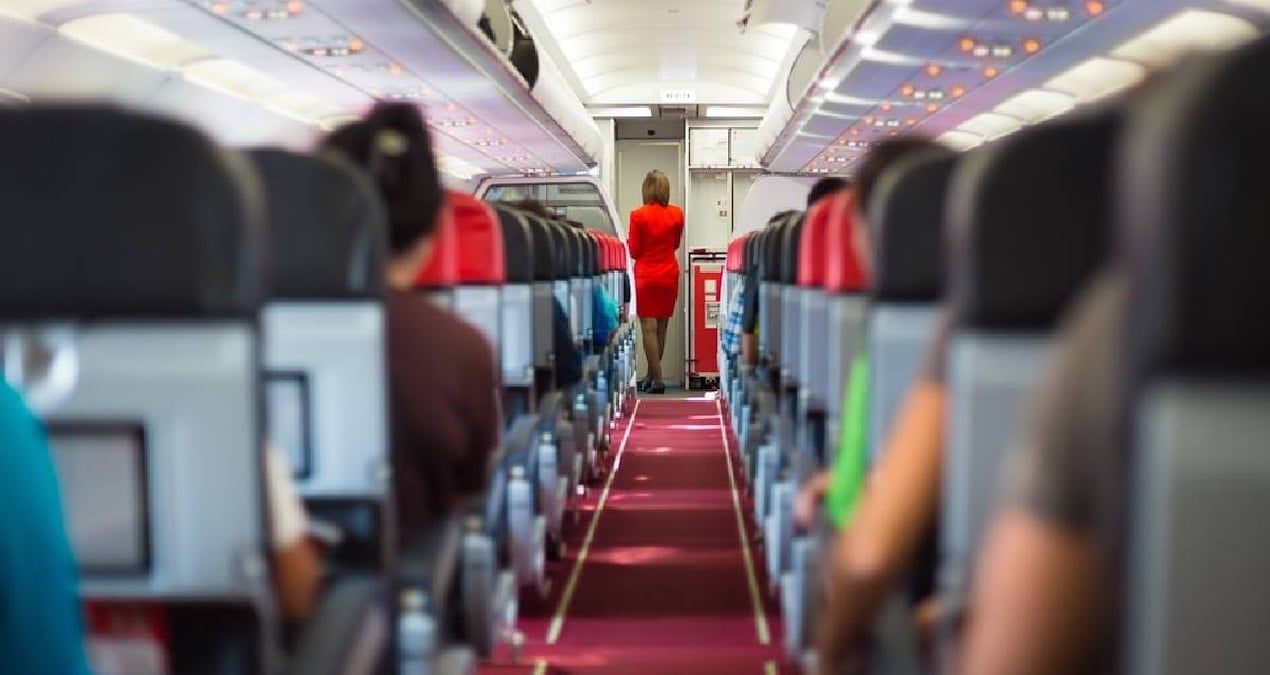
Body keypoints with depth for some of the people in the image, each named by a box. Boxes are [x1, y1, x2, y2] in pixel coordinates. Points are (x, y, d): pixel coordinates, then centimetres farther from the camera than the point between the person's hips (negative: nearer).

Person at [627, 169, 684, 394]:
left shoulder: (638, 216, -11)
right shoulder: (677, 214, 0)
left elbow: (634, 252, -5)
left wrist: (628, 240, 13)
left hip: (646, 277, -4)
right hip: (669, 276, 4)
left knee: (649, 327, -1)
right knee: (662, 327, 12)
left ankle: (657, 380, -5)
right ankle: (651, 376, 23)